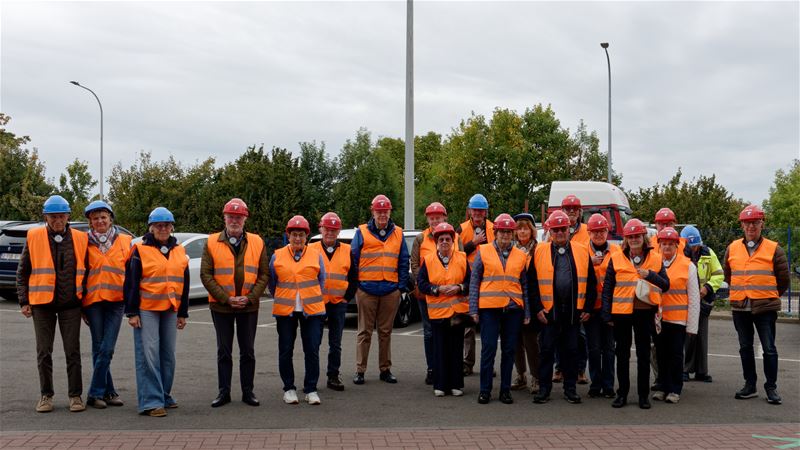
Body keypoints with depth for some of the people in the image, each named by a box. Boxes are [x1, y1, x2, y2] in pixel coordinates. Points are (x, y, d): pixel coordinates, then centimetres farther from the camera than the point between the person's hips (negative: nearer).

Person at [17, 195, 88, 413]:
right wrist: (24, 301, 0)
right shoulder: (34, 237, 0)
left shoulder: (80, 239, 2)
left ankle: (75, 395, 11)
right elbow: (23, 272, 5)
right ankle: (46, 395, 16)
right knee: (44, 352, 6)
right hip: (42, 304, 0)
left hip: (70, 305, 0)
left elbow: (86, 271, 10)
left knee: (73, 351, 3)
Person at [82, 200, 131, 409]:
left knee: (107, 348, -5)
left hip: (116, 300, 0)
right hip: (93, 300, 0)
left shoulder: (124, 241, 7)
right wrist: (80, 304, 6)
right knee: (98, 348, 3)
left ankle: (96, 393, 2)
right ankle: (108, 392, 11)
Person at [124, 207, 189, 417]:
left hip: (170, 310, 5)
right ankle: (151, 401, -6)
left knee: (168, 354, 11)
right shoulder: (140, 250, -2)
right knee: (148, 354, -7)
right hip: (146, 310, -5)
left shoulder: (179, 251, 13)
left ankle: (164, 395, 23)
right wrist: (132, 312, -9)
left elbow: (184, 283, 17)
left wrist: (183, 313, 15)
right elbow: (131, 283, -3)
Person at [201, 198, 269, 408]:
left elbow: (264, 274, 2)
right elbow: (206, 275, -5)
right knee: (224, 351, 7)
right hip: (221, 306, -1)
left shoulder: (257, 242, 2)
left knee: (248, 351, 8)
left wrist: (250, 297, -10)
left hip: (249, 306, 1)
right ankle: (223, 392, 15)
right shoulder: (212, 243, -2)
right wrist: (226, 298, -13)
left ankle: (248, 391, 17)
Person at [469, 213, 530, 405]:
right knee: (488, 349, -3)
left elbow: (525, 285, 13)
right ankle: (485, 390, 6)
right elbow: (474, 282, 4)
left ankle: (505, 390, 14)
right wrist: (473, 309, -2)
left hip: (513, 309, 2)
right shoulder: (483, 252, 4)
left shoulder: (520, 256, 11)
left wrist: (527, 313, 8)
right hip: (489, 308, -2)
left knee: (509, 350, 6)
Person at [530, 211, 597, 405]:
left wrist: (588, 308, 2)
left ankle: (570, 388, 17)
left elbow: (591, 282, 7)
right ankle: (544, 388, 12)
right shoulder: (540, 251, 2)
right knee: (547, 350, 4)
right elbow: (532, 283, 1)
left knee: (571, 350, 8)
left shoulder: (582, 251, 6)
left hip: (574, 311, 1)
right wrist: (537, 308, -5)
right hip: (548, 311, -1)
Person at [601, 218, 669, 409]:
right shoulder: (616, 259, 2)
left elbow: (665, 286, 2)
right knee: (622, 354, 7)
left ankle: (643, 395, 15)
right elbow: (607, 288, 4)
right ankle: (622, 393, 16)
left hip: (645, 313, 0)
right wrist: (607, 314, -1)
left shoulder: (655, 259, 4)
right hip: (621, 313, 0)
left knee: (644, 354, 7)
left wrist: (650, 275, -16)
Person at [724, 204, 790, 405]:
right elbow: (728, 276, 19)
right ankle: (750, 385, 21)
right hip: (740, 308, 3)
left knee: (769, 349, 0)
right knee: (745, 348, 11)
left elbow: (783, 280, 5)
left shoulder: (774, 249, -3)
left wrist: (768, 297, 11)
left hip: (765, 307, -3)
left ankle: (771, 388, 9)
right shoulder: (732, 248, 5)